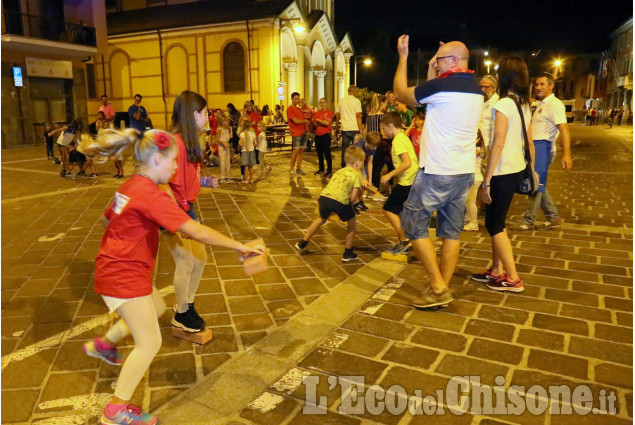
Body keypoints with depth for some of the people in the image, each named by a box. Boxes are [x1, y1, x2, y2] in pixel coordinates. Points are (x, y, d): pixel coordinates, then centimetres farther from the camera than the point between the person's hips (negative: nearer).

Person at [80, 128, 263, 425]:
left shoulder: (130, 186, 6)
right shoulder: (152, 195, -24)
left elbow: (107, 218, 20)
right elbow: (197, 232, -28)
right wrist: (239, 246, -24)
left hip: (114, 266, 10)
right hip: (125, 275, -10)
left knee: (157, 308, 28)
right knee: (150, 342, -2)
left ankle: (103, 344, 40)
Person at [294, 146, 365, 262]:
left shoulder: (339, 171, 29)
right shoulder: (357, 175, 11)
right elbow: (354, 197, 3)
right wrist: (349, 204, 20)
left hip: (324, 197, 5)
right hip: (340, 201, -5)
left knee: (322, 218, 33)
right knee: (351, 221, 21)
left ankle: (302, 243, 42)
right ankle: (348, 254, 23)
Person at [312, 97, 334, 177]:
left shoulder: (329, 112, -2)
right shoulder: (317, 112, 12)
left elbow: (327, 123, -14)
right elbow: (314, 124, 3)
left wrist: (318, 120, -3)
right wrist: (323, 122, -10)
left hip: (326, 134, -5)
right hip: (318, 135, 5)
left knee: (327, 153, -7)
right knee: (319, 153, 12)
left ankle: (329, 171, -3)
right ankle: (321, 169, 24)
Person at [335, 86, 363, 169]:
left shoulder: (341, 101, 10)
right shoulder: (356, 101, -3)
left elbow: (337, 116, 12)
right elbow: (358, 116, -8)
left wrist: (336, 129, 20)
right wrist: (361, 130, -7)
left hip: (344, 129, 4)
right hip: (355, 128, -4)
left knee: (345, 150, 7)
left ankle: (344, 167, 10)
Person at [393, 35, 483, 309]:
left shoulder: (442, 85, -14)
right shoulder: (475, 88, 11)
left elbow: (401, 93, -1)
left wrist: (403, 57, 9)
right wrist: (433, 72, 17)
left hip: (437, 174, -8)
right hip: (464, 173, 8)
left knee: (413, 224, 3)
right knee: (451, 231, 10)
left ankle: (438, 288, 3)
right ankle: (442, 288, 17)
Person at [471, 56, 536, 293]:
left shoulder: (503, 104, -15)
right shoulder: (525, 105, 10)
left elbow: (498, 143, -20)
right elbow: (529, 141, 13)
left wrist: (487, 180, -19)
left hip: (503, 173, -8)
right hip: (518, 170, 8)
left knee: (494, 225, 2)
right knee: (496, 221, 17)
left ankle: (513, 279, 8)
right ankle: (496, 271, 26)